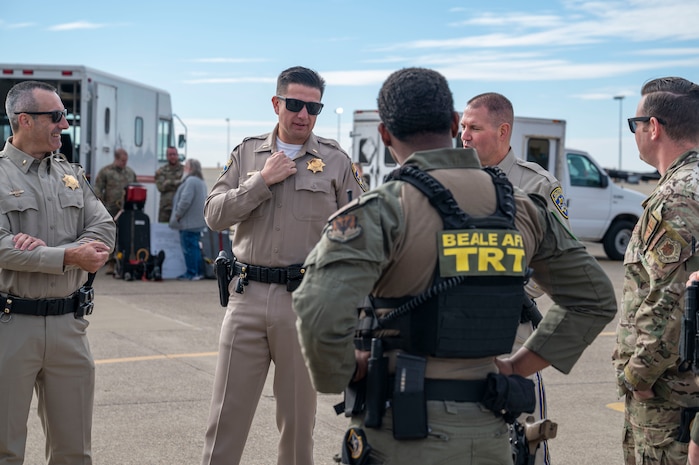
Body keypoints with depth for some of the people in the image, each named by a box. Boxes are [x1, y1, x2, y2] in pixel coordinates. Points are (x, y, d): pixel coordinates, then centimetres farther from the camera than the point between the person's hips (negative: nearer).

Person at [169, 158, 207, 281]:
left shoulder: (191, 181, -17)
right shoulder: (201, 181, 17)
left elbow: (185, 200, -23)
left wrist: (177, 215, -12)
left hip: (189, 222, -10)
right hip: (197, 222, 10)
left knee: (189, 247, -5)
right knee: (195, 247, 14)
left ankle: (191, 273, -3)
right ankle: (198, 272, 17)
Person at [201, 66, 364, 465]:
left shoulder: (337, 161, 3)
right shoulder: (247, 154, 10)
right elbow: (215, 215, 2)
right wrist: (262, 181, -8)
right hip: (248, 297, 2)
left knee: (298, 418, 9)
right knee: (227, 417, 3)